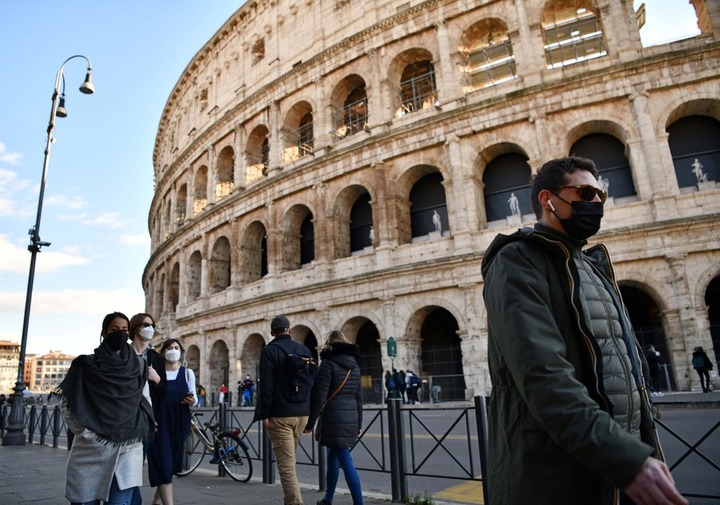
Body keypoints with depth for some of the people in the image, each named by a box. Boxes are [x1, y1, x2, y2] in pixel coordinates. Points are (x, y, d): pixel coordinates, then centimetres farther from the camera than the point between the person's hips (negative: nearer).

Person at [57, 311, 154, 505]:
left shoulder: (138, 366, 7)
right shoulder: (86, 365, 2)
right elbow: (67, 402, -2)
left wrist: (141, 430, 1)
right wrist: (86, 434, -8)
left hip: (128, 449, 1)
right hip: (92, 449, -1)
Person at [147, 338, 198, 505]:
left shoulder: (187, 373, 4)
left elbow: (194, 400, 2)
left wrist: (192, 400, -18)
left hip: (179, 422, 2)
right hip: (160, 422, -2)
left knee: (172, 462, 13)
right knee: (163, 463, -9)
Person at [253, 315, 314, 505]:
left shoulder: (269, 350, -7)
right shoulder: (304, 349, 8)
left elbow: (266, 385, -13)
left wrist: (265, 414, -8)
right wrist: (309, 411, 20)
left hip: (280, 414, -6)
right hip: (302, 413, 6)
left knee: (286, 464, -3)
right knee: (289, 459, 21)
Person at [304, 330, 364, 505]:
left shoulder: (328, 363, -9)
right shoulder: (354, 364, 12)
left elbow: (319, 396, -13)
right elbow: (359, 396, 15)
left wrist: (310, 422, -6)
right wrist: (358, 423, 21)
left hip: (334, 418, -7)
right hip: (351, 418, 7)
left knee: (346, 462, -5)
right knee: (332, 457, 21)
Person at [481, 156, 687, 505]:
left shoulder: (594, 267, 17)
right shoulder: (517, 262, -11)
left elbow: (629, 366, 18)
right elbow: (541, 373, -24)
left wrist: (646, 452, 11)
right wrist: (624, 457, -29)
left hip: (625, 463, 8)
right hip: (554, 474, -8)